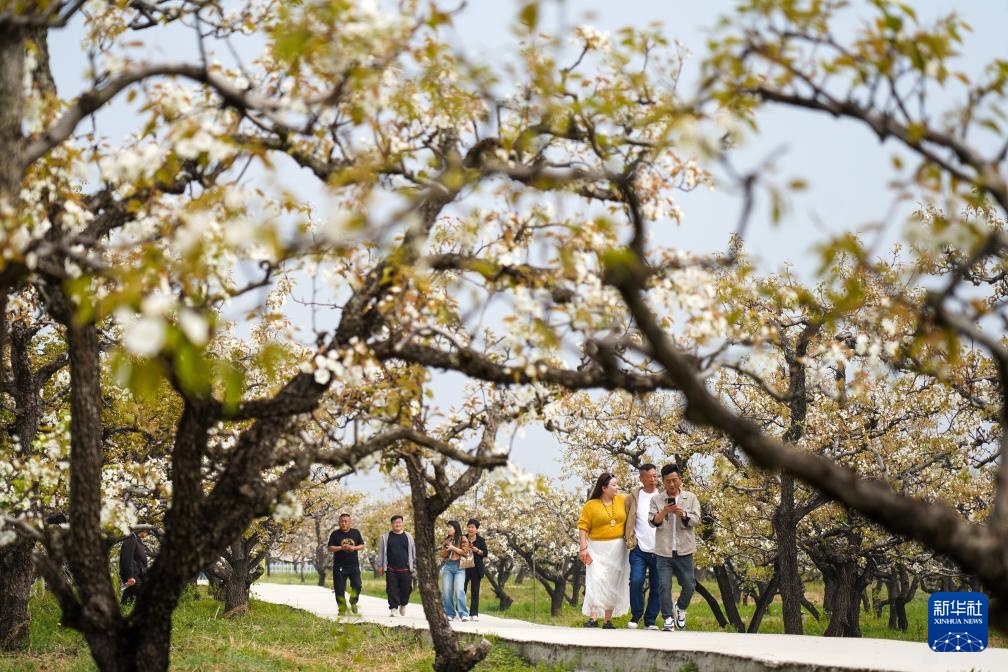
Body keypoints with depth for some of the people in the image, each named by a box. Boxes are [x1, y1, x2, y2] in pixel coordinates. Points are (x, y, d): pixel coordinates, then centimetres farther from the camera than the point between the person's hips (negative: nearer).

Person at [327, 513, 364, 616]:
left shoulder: (356, 532, 8)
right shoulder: (335, 534, 1)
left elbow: (362, 546, 8)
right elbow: (330, 548, -5)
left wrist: (354, 548, -12)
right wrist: (341, 548, -21)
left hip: (354, 565, 2)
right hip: (339, 566, -2)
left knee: (357, 586, -5)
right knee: (340, 589, -1)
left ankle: (353, 603, 20)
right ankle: (342, 608, 9)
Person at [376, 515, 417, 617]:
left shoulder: (408, 536, 10)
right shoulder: (386, 537, 8)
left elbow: (413, 552, 14)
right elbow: (381, 553, 10)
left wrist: (414, 566, 11)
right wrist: (379, 566, 7)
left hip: (405, 569, 1)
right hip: (391, 569, -1)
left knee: (406, 589, 3)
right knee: (392, 589, -6)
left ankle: (403, 605, 27)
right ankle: (393, 608, -2)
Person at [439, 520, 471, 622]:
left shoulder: (463, 539, 4)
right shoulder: (445, 540, 16)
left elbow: (465, 552, -4)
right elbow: (441, 554, 12)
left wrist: (453, 548, -9)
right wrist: (447, 549, -7)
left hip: (459, 567, -5)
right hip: (447, 566, 5)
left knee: (459, 590, -16)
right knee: (446, 591, 0)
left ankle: (464, 614, -18)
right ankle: (450, 614, 8)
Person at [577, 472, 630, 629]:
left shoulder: (622, 501, 6)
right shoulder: (591, 505, -3)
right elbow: (583, 527, -6)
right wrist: (583, 548, -12)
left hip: (617, 549, 3)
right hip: (597, 549, -3)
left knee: (613, 584, 5)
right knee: (596, 581, -12)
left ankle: (608, 620, 10)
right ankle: (593, 618, -13)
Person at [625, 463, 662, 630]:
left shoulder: (663, 496, 5)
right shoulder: (634, 497, 4)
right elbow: (626, 520, 10)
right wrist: (629, 538, 1)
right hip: (639, 549, -1)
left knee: (657, 587, 3)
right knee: (636, 581, -14)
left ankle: (650, 620, 14)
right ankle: (636, 615, 5)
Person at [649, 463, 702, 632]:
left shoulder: (691, 498, 6)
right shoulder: (656, 500, 6)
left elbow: (696, 519, -4)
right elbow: (653, 522, -2)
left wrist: (683, 514, -24)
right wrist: (663, 512, -22)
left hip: (684, 550, 0)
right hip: (664, 551, 0)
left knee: (689, 585, 4)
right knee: (664, 586, -5)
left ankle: (680, 608, 31)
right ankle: (668, 620, 3)